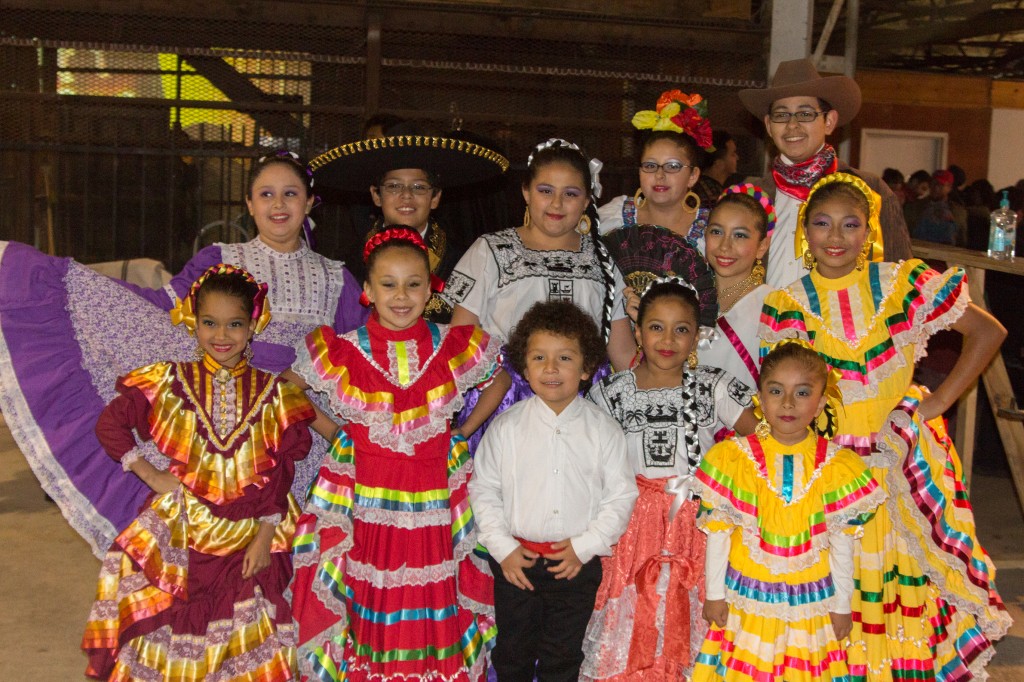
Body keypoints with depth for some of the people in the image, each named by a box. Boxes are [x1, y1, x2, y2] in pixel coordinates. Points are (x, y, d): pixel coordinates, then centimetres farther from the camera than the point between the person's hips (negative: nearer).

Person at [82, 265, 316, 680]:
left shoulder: (273, 393, 0)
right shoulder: (168, 382, 1)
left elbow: (281, 471, -1)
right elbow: (110, 423, 6)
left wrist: (265, 536, -5)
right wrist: (149, 474, -3)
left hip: (249, 537, 0)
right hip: (180, 531, 0)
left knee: (247, 644, 6)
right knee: (172, 631, 4)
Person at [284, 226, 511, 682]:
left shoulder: (457, 348, -1)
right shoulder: (341, 352, -4)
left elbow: (500, 379, 17)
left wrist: (465, 429, 7)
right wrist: (332, 430, 4)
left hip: (434, 502, 1)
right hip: (364, 502, -1)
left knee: (433, 615, 6)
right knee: (368, 610, 4)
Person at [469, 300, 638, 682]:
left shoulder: (603, 431, -5)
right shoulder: (506, 427, -5)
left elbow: (621, 496, -3)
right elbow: (484, 490, -1)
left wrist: (585, 546, -11)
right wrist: (502, 548, -8)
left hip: (578, 563, 0)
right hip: (516, 561, 1)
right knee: (512, 650, 16)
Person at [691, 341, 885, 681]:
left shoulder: (836, 466, -6)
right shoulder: (735, 458, -8)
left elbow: (842, 543, 1)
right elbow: (717, 533, -2)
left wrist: (842, 603, 5)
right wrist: (714, 594, 1)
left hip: (811, 602, 1)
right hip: (748, 597, 0)